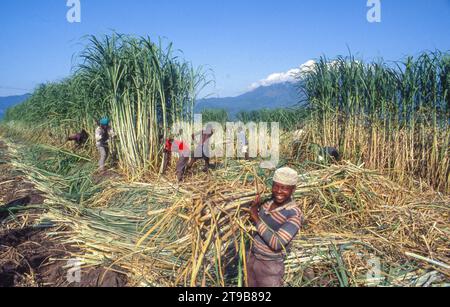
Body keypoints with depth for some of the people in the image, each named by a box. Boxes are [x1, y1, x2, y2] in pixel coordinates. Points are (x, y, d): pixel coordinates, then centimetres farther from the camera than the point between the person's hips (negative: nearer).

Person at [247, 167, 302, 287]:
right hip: (251, 257, 6)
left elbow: (276, 244, -31)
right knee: (251, 285, 24)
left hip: (270, 266, -6)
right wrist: (256, 207, -7)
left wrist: (256, 218, -25)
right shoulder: (268, 201, -4)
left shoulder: (294, 214, -24)